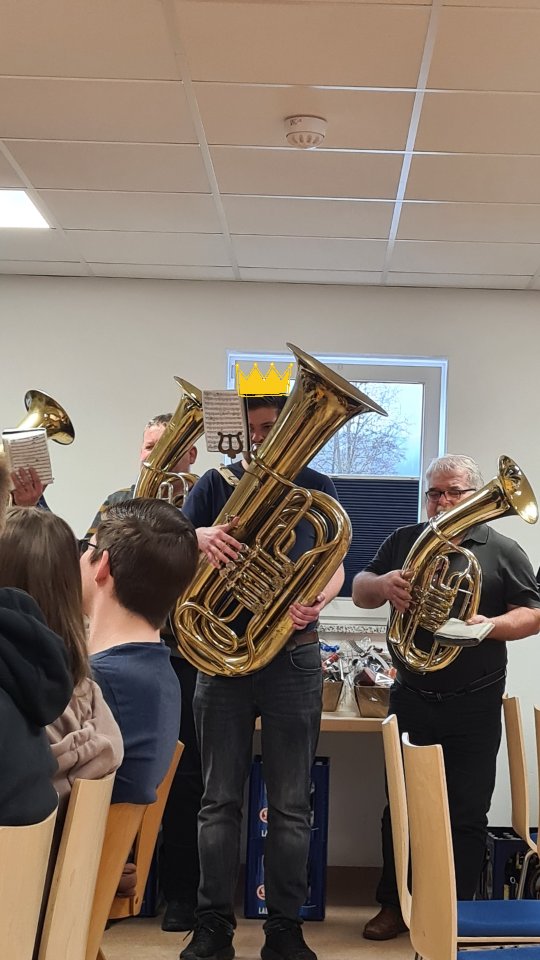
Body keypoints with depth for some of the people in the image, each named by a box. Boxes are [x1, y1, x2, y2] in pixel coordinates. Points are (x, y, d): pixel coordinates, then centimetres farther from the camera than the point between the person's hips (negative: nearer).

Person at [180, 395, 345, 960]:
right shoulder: (216, 484, 7)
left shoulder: (315, 488, 6)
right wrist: (199, 538, -24)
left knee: (290, 804, 4)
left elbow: (334, 568, 4)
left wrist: (315, 602, -18)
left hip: (292, 654, 0)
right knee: (220, 800, 6)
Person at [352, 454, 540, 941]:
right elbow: (359, 593, 8)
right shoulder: (405, 540, 7)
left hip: (474, 706, -2)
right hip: (410, 699, 3)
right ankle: (394, 904, 24)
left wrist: (489, 626, -22)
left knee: (466, 816, 5)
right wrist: (381, 582, -15)